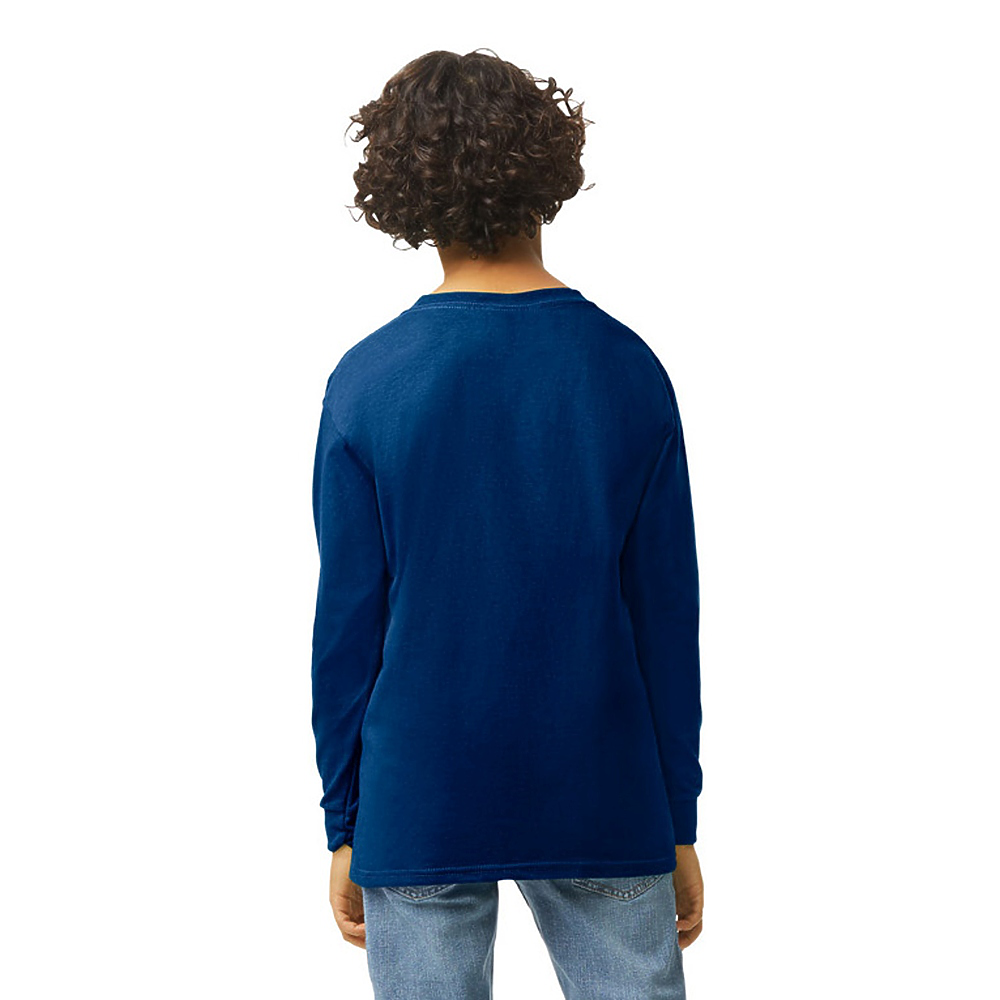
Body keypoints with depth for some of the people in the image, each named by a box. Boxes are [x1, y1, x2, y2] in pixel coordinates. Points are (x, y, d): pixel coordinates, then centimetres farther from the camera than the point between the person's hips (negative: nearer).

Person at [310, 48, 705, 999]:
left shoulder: (365, 382, -6)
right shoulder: (627, 370, -4)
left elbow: (348, 623, -4)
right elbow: (666, 613, -2)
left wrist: (344, 827, 6)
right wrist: (678, 822, 7)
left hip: (417, 813, 0)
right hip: (603, 810, 1)